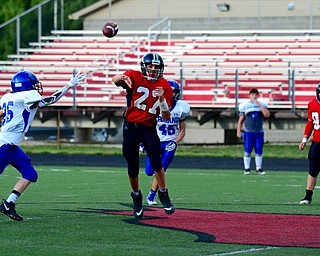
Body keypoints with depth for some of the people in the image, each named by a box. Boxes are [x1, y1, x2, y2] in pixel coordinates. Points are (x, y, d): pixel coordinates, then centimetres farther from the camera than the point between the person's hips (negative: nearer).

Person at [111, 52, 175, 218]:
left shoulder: (164, 86, -2)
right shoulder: (135, 77, -7)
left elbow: (166, 117, -3)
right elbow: (115, 80, -28)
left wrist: (161, 99, -20)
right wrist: (122, 78, -52)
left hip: (149, 128, 1)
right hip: (131, 127, -1)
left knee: (156, 163, -12)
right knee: (132, 168, 5)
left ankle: (163, 194, 9)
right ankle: (136, 197, 27)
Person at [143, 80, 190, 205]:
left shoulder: (180, 108, -2)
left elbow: (182, 131, 8)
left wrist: (175, 143, -8)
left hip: (170, 143, 0)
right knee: (149, 171, -4)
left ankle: (151, 195, 10)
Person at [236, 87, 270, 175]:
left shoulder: (262, 105, 7)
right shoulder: (245, 105, 4)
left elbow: (267, 115, -10)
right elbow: (241, 120, 6)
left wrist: (259, 105, -13)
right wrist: (238, 132, 0)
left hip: (259, 132, 1)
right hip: (248, 132, -1)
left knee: (259, 151, 3)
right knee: (247, 151, -1)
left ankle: (259, 168, 10)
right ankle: (247, 169, 6)